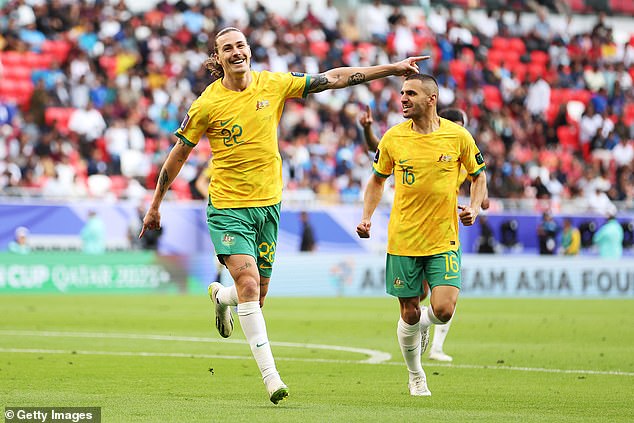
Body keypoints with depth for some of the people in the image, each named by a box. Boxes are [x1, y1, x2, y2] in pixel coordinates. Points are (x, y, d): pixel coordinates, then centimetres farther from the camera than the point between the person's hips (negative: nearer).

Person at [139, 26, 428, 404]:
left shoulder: (274, 85, -2)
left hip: (268, 204, 4)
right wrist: (155, 206, 7)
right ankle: (271, 376, -19)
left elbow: (333, 78, 2)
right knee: (249, 284, -21)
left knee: (256, 297, 8)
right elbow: (178, 155, 2)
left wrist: (394, 68, 0)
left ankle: (221, 296, 46)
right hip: (228, 206, -4)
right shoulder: (207, 105, -9)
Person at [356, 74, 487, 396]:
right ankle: (416, 377, 28)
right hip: (403, 239, 1)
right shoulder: (393, 137, -1)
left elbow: (478, 175, 9)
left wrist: (474, 208, -9)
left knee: (443, 310, -15)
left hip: (444, 239, -1)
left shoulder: (458, 136, -4)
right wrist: (367, 217, 0)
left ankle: (423, 323, 23)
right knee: (409, 314, 4)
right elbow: (377, 180, 13)